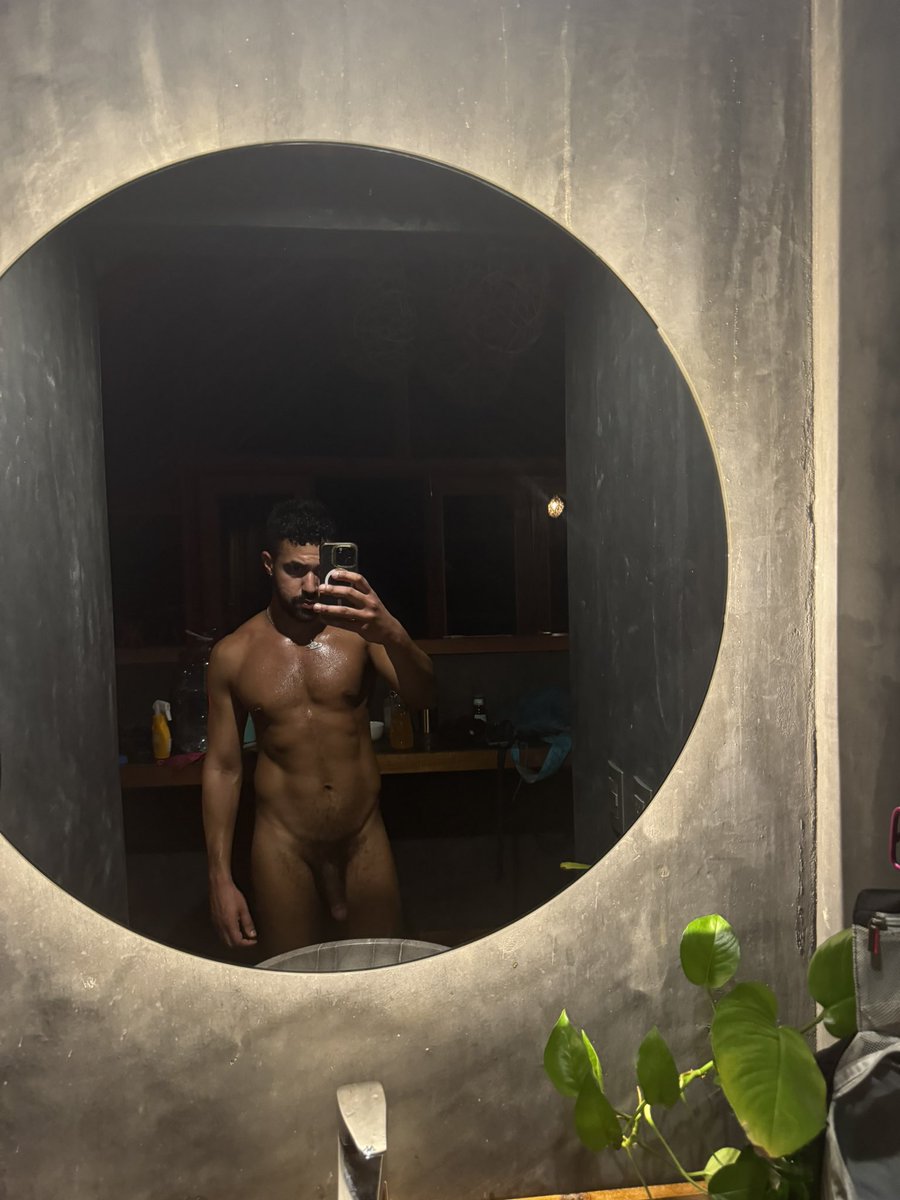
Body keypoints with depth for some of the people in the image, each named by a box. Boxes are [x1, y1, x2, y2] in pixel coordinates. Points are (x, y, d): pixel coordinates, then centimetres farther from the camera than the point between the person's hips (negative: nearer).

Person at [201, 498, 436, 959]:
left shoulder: (358, 628, -6)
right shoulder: (234, 653, -3)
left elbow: (421, 696, -22)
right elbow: (222, 767, 1)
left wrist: (392, 634, -43)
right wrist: (220, 877, -2)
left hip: (365, 839, 0)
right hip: (284, 847, 0)